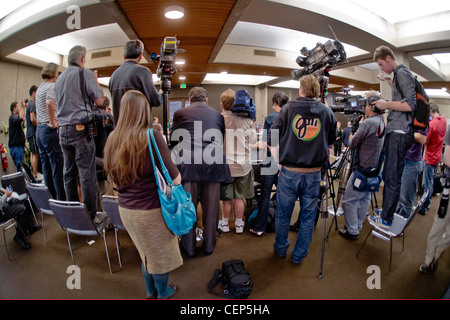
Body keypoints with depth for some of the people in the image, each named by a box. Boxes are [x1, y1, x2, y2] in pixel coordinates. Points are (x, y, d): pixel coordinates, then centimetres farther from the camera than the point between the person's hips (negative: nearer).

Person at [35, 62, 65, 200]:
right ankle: (62, 199, -3)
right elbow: (49, 103, -27)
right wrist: (53, 122, -20)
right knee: (57, 167, -7)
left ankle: (51, 198, 18)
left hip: (39, 130, 9)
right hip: (50, 131, -9)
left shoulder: (39, 88, 20)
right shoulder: (52, 86, -9)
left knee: (46, 167, 11)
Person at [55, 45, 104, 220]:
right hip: (80, 128, -7)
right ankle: (91, 215, -3)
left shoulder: (60, 78, 17)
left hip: (63, 129, 7)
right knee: (87, 174, -6)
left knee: (69, 172, 12)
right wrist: (96, 80, 9)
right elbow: (99, 100, -5)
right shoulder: (85, 73, -3)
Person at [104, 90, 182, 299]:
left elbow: (113, 177, 9)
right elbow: (175, 178, -20)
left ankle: (150, 292, 47)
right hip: (151, 209, -6)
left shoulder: (113, 139, -3)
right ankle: (163, 293, 41)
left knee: (147, 253, 27)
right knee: (160, 254, 19)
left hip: (125, 209, 6)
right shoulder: (152, 137, -20)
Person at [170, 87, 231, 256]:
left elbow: (173, 142, 14)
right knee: (211, 207, 14)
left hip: (187, 164, -1)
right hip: (213, 164, 2)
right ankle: (209, 245, 29)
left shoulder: (179, 114, 9)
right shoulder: (217, 115, 14)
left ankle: (189, 247, 26)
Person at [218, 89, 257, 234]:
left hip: (225, 165, -1)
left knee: (226, 198, 12)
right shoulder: (246, 120, -8)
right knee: (239, 197, 13)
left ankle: (224, 224, 29)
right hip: (243, 165, 1)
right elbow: (253, 140, 4)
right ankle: (239, 224, 27)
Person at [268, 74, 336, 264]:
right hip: (314, 174, 1)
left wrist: (280, 161, 3)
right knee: (307, 217, 15)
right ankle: (299, 255, 29)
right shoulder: (327, 112, 2)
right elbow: (331, 141, 14)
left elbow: (272, 140, -4)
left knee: (283, 214, 16)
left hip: (289, 172, -1)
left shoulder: (288, 109, -3)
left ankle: (281, 249, 35)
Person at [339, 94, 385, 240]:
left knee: (348, 200, 0)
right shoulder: (383, 124, 8)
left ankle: (352, 231, 9)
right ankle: (358, 226, 31)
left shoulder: (368, 123, -19)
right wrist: (356, 138, 7)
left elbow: (352, 145, -13)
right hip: (374, 170, 10)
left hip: (362, 170, -9)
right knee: (365, 199, 18)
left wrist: (350, 138, 6)